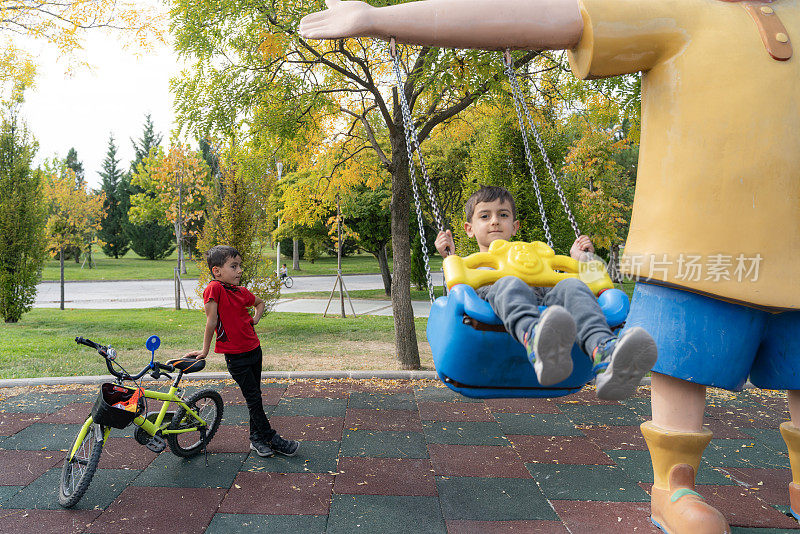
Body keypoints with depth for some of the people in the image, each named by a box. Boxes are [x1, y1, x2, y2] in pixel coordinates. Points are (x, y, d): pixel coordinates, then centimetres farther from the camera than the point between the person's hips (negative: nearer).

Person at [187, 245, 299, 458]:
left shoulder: (242, 291, 6)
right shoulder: (214, 289, -14)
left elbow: (260, 302, 27)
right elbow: (211, 320, -14)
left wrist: (256, 317, 10)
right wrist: (205, 350, -10)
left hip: (254, 349, 7)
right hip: (235, 356, -7)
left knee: (255, 396, 13)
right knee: (252, 398, 1)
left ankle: (257, 438, 26)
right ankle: (271, 439, 11)